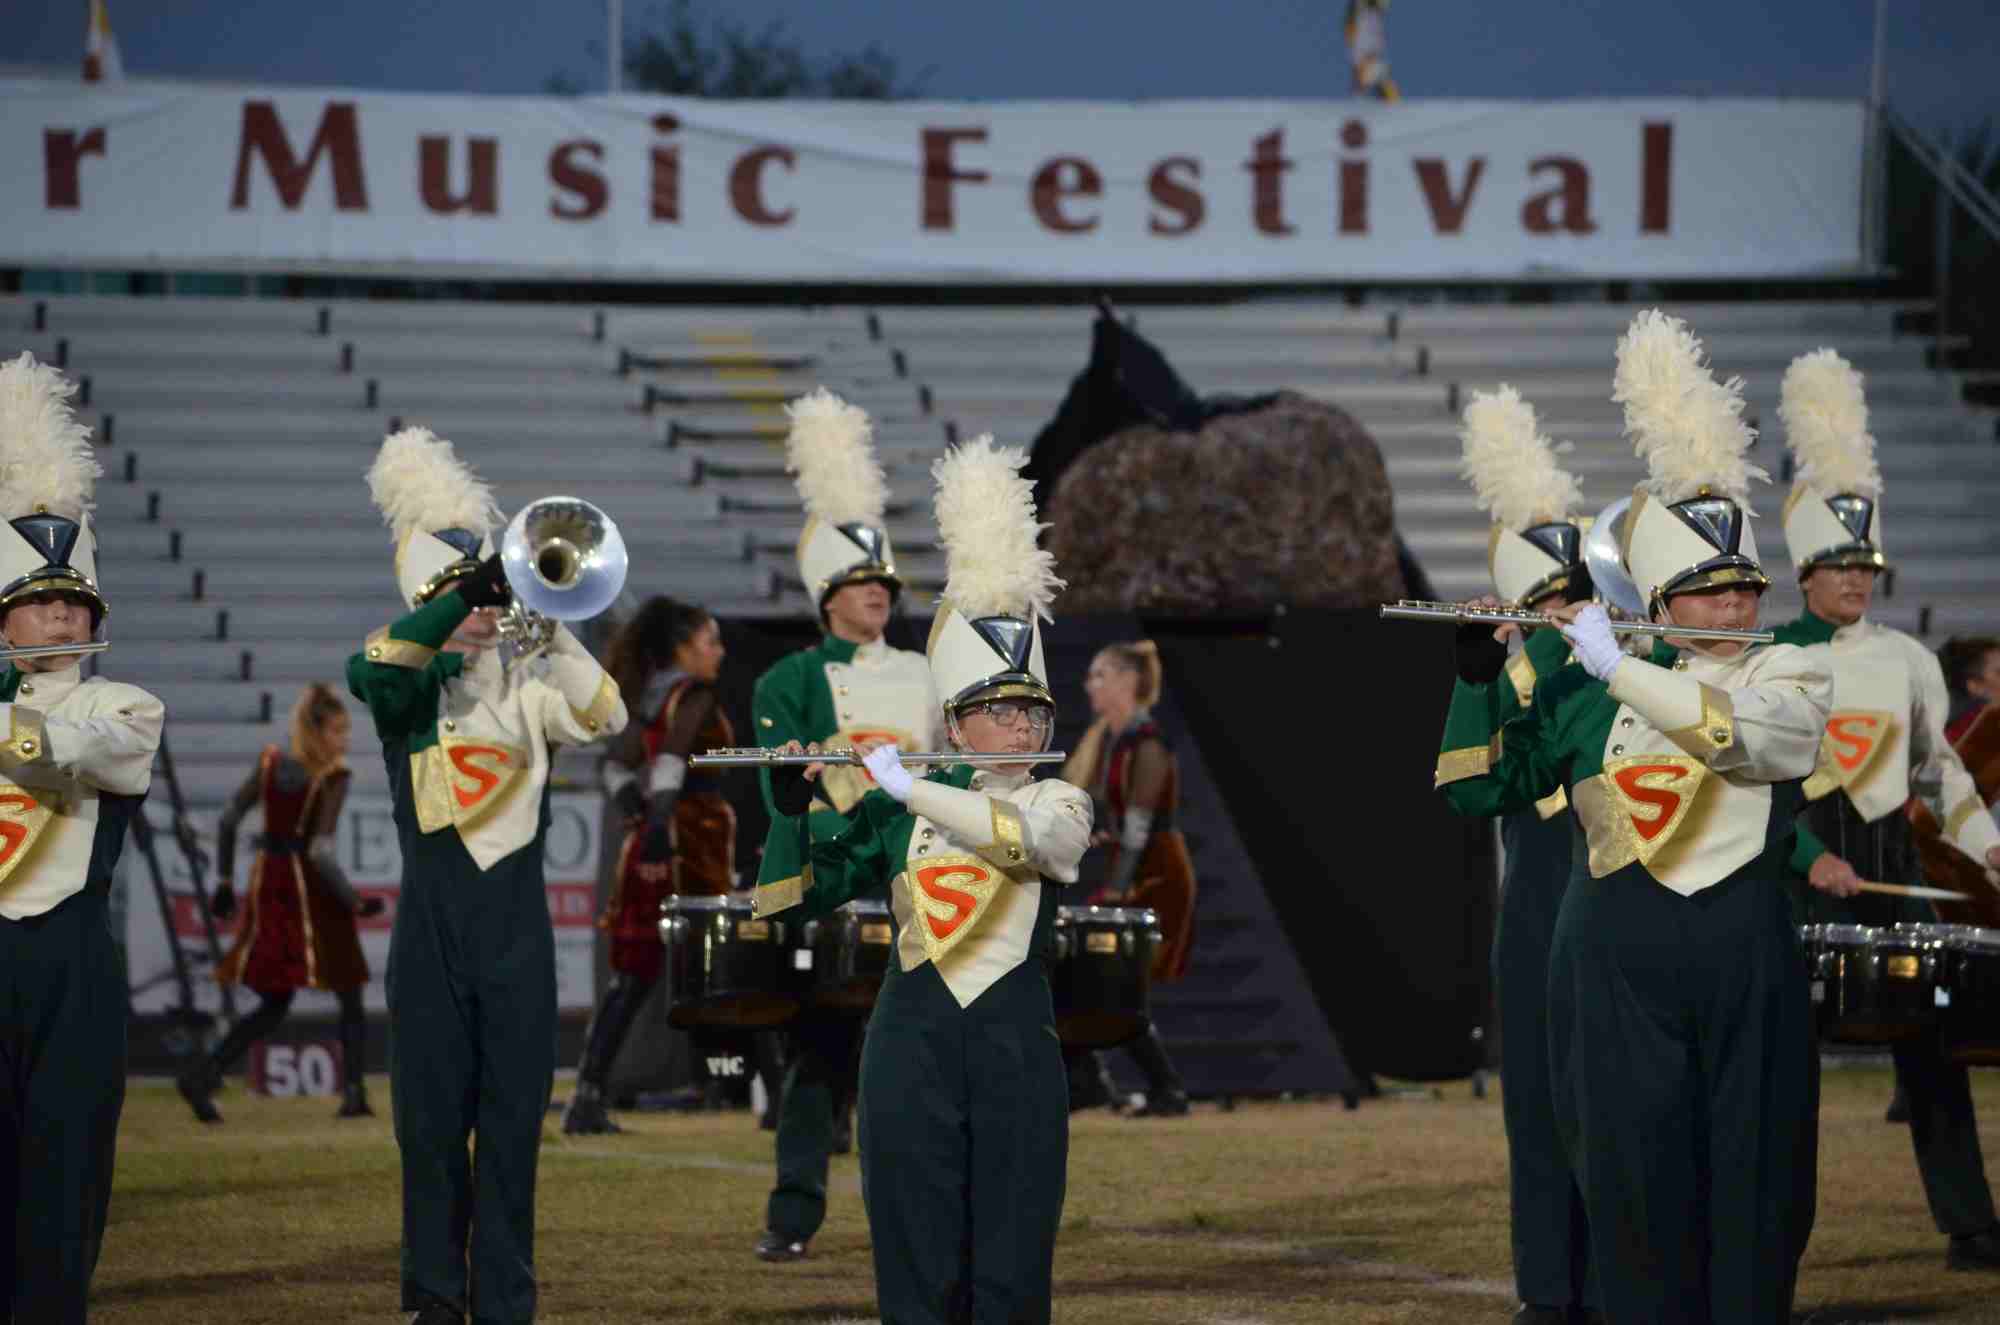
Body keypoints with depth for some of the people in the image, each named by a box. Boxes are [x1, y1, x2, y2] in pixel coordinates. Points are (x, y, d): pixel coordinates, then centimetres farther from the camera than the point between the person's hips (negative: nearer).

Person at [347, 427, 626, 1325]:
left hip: (517, 925, 1)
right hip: (432, 921, -1)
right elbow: (375, 669, -20)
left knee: (512, 1121, 2)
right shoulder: (411, 687, 4)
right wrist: (467, 594, -30)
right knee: (432, 1117, 1)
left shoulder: (527, 688, 9)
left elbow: (604, 716, -9)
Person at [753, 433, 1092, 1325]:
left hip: (1016, 1049, 0)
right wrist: (791, 800, -9)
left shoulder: (1060, 804, 4)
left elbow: (1024, 836, -20)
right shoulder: (900, 810, 8)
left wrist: (912, 787, -16)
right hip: (912, 1046, 1)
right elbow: (794, 894, 6)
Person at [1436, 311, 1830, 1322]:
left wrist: (1616, 667, -14)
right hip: (1618, 961, 0)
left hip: (1744, 958, 0)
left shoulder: (1788, 675, 6)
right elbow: (1476, 787, 9)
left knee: (1754, 1178, 2)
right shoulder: (1591, 693, 10)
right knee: (1638, 1173, -1)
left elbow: (1740, 732, -17)